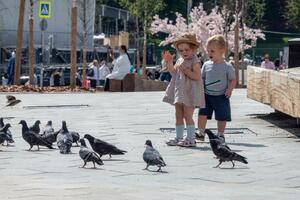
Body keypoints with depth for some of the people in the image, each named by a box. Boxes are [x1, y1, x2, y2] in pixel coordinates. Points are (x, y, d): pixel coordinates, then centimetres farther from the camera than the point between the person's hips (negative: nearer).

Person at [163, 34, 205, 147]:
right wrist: (169, 62, 6)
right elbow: (173, 72, 19)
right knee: (178, 115, 12)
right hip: (179, 92, 8)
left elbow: (197, 76, -21)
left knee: (187, 116, -7)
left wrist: (185, 69, -24)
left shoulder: (194, 61, -11)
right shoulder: (180, 60, 13)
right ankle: (179, 137, 19)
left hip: (189, 93, -8)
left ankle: (191, 139, -1)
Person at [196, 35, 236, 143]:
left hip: (221, 96, -3)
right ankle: (201, 133, 7)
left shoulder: (227, 67, -8)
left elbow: (233, 80, -2)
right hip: (207, 96, 3)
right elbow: (202, 78, 13)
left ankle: (220, 134, 19)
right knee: (202, 114, -3)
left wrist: (230, 89, -17)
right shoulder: (206, 65, 3)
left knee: (222, 117, 4)